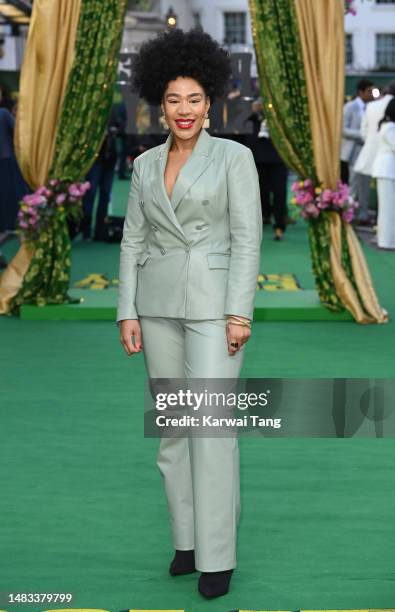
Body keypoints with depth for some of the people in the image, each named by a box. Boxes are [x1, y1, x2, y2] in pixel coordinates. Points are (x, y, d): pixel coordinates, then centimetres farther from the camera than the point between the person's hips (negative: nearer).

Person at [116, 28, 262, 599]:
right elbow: (134, 241, 9)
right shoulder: (146, 165, 9)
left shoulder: (235, 156, -5)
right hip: (160, 303, 5)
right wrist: (128, 312, 2)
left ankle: (217, 554, -1)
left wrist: (240, 313, -16)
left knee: (211, 424, -10)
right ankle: (188, 537, 21)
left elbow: (247, 237, -9)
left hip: (214, 301, -5)